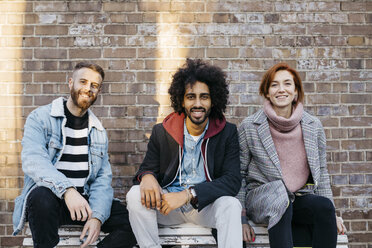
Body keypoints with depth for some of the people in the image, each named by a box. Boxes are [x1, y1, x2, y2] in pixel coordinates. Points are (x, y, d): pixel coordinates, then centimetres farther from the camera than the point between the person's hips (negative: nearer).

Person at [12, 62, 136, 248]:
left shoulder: (98, 132, 15)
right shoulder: (40, 118, 0)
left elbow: (103, 178, 7)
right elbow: (33, 160, -18)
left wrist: (97, 216, -12)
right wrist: (66, 189, -34)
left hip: (84, 201, 4)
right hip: (49, 198, -4)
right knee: (42, 195, -38)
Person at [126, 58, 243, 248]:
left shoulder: (227, 132, -2)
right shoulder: (162, 132, 4)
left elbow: (233, 181, -11)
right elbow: (148, 167, 8)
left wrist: (189, 194, -26)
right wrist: (147, 176, -21)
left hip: (206, 206, -2)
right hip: (167, 204, 2)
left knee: (231, 205, -32)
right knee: (135, 195, -25)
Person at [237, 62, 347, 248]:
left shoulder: (313, 126, 5)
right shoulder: (249, 127, -2)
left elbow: (321, 173, 14)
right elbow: (238, 174, 2)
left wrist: (331, 214, 8)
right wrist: (241, 218, -4)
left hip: (302, 198, 3)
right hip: (261, 199, -2)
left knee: (324, 205, -29)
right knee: (279, 197, -36)